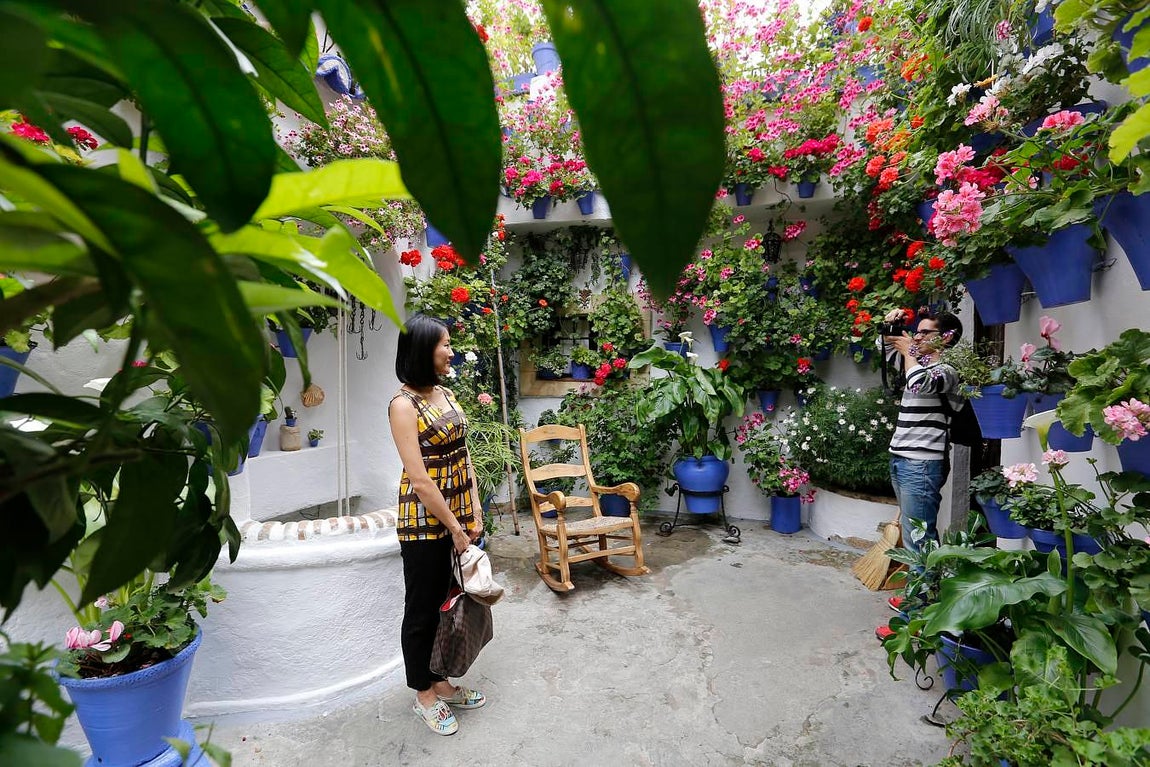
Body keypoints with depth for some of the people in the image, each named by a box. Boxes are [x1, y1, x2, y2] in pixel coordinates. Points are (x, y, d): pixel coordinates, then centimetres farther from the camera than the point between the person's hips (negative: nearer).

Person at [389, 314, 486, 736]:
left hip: (456, 514, 7)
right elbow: (420, 479, -20)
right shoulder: (404, 404, -17)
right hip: (424, 521, -7)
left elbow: (462, 456, 8)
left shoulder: (446, 394, 6)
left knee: (447, 602, 19)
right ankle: (423, 695, 31)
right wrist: (454, 529, -15)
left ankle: (440, 682, 38)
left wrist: (474, 512, 3)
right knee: (422, 610, 11)